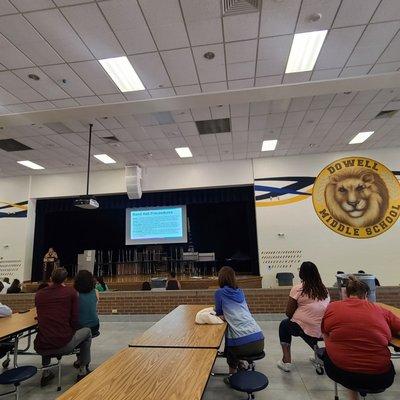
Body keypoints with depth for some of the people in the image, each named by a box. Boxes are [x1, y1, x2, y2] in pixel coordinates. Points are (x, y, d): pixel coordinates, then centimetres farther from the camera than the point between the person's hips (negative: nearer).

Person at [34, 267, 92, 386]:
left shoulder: (38, 294, 6)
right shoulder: (70, 292, -4)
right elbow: (75, 320, -4)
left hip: (40, 348, 4)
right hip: (63, 345, -4)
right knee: (87, 332, 24)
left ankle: (45, 373, 34)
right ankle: (82, 371, 24)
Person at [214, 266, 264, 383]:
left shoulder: (220, 293, 0)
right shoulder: (240, 292, 15)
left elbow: (219, 313, 11)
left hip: (242, 344, -5)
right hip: (259, 340, 5)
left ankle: (232, 375, 28)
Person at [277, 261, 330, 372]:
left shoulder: (298, 289, -9)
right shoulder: (324, 289, 6)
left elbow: (288, 313, -7)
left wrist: (294, 317, 16)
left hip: (303, 329, -5)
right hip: (325, 331, 5)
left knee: (284, 325, 22)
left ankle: (286, 361, 17)